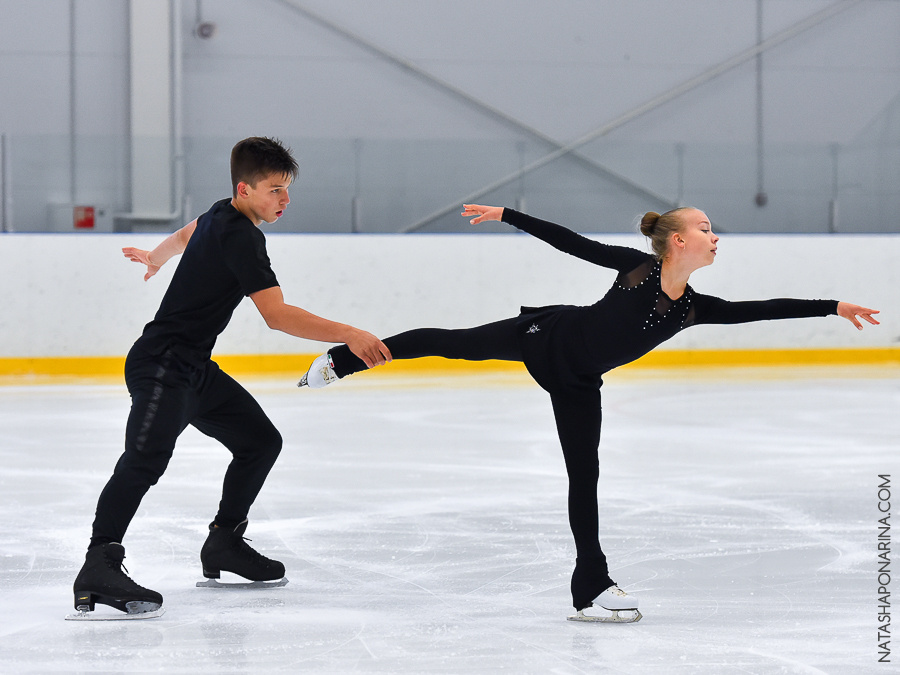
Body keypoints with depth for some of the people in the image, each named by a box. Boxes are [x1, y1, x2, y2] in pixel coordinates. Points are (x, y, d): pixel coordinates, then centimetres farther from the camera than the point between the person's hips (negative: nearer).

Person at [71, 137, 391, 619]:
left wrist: (157, 258, 59)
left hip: (196, 371, 11)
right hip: (161, 366, -11)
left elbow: (187, 234, 37)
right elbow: (276, 315, -25)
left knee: (261, 441, 15)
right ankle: (99, 568, -45)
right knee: (147, 455, -31)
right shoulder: (239, 236, -18)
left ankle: (224, 543, 26)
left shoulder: (222, 215, 12)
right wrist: (349, 336, -28)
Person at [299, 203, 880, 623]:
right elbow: (571, 242, -13)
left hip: (577, 383, 4)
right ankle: (343, 359, 24)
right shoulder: (639, 266, -17)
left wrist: (833, 307, -8)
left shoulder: (692, 307, -7)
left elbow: (758, 309, -5)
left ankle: (592, 585, 8)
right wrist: (506, 215, -13)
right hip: (547, 336, -4)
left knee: (585, 474, 3)